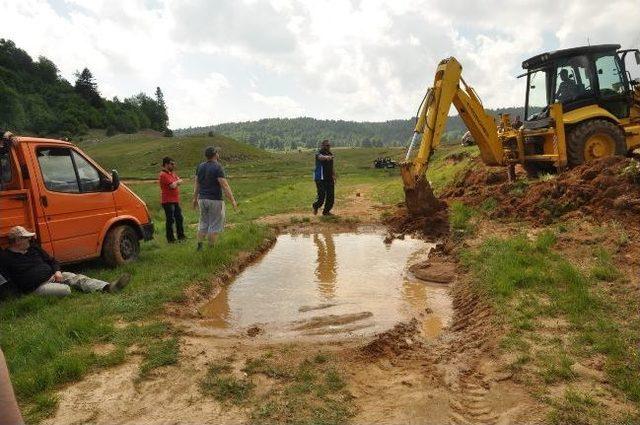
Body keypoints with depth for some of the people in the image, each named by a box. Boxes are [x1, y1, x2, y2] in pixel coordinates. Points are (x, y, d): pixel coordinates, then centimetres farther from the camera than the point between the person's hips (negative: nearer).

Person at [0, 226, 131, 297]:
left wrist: (57, 271, 2)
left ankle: (108, 287, -34)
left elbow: (51, 260, 20)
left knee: (78, 278, -18)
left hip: (53, 276, 6)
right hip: (38, 287, -6)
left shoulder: (33, 248, 15)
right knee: (65, 290, -33)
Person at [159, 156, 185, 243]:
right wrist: (176, 182, -2)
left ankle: (181, 235, 26)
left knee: (179, 218, 15)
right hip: (168, 201, -9)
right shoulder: (163, 175, -15)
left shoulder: (172, 173, 15)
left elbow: (180, 181, 10)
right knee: (170, 220, -2)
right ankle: (170, 238, 6)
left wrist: (175, 182, -8)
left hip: (175, 200, 9)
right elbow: (173, 186, -23)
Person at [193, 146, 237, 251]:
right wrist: (233, 201, -17)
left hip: (202, 199, 6)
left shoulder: (200, 167, 6)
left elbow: (196, 184, 12)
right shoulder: (217, 167, -14)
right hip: (215, 200, -6)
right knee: (214, 226, 3)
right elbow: (225, 186, -19)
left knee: (203, 223, 16)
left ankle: (199, 247, 16)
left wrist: (195, 198, 21)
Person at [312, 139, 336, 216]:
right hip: (320, 178, -7)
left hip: (329, 178, 7)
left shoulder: (330, 154, 14)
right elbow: (320, 157, -36)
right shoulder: (319, 153, -10)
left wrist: (334, 176, 22)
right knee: (321, 195, -9)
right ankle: (316, 206, 21)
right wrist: (326, 157, -58)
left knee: (331, 195, 6)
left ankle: (326, 211, 22)